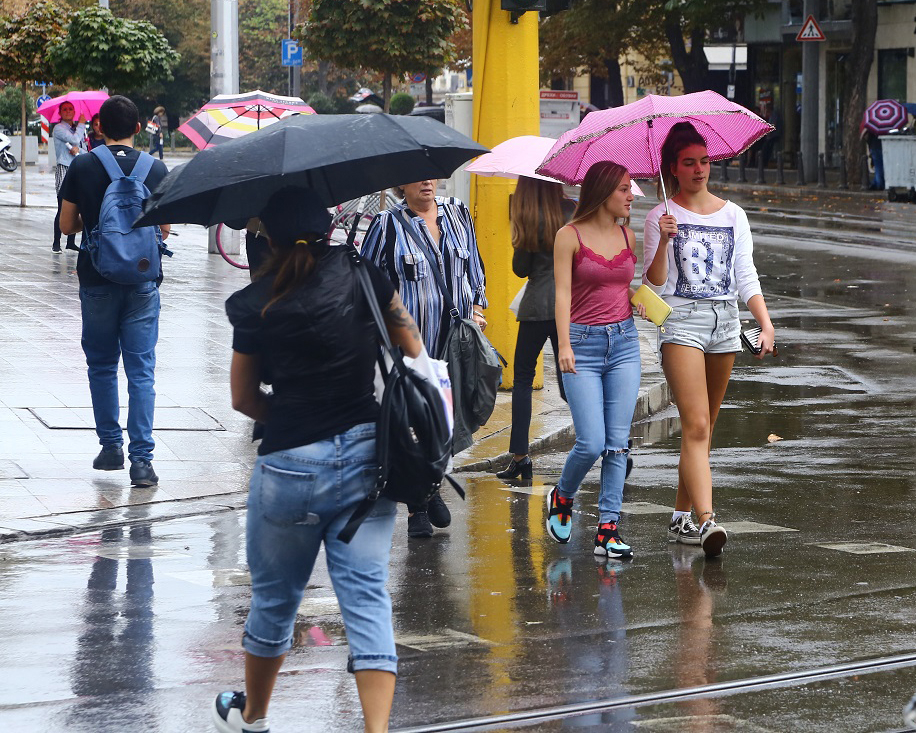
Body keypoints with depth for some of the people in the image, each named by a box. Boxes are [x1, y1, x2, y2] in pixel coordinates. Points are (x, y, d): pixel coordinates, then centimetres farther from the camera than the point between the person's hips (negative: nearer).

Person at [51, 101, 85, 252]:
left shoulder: (77, 128, 18)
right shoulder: (59, 128, -2)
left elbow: (85, 151, 11)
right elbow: (75, 139, -15)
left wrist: (77, 149, -12)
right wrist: (81, 125, 0)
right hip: (64, 169, -6)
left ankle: (71, 241, 9)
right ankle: (56, 243, -6)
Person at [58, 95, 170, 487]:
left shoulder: (82, 167, -4)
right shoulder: (156, 169, -3)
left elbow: (67, 225, 0)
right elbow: (164, 228, 3)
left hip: (97, 281, 0)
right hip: (143, 279, 0)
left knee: (101, 365, 16)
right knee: (141, 370, 0)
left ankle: (111, 446, 19)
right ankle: (141, 458, -7)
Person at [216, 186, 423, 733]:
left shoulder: (255, 305, -7)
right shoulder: (363, 277, -4)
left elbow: (244, 399, 2)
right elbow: (411, 344, 9)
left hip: (291, 465, -1)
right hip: (367, 456, 2)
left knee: (275, 599, 16)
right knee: (367, 594, 0)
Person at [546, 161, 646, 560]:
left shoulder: (627, 235, 10)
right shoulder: (570, 236, -4)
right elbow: (563, 293, -7)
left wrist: (641, 300, -1)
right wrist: (564, 346, -14)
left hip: (624, 341, 4)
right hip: (584, 343, -4)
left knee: (618, 443, -1)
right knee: (591, 443, -10)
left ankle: (608, 528, 3)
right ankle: (562, 496, 20)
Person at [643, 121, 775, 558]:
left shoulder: (733, 216, 11)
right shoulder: (660, 218, 1)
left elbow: (746, 278, 10)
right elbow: (654, 284, -4)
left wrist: (766, 324, -2)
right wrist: (663, 243, -19)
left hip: (725, 324, 5)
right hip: (681, 321, -5)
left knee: (703, 429, 9)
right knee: (696, 426, -17)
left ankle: (681, 518, 20)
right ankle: (706, 521, -27)